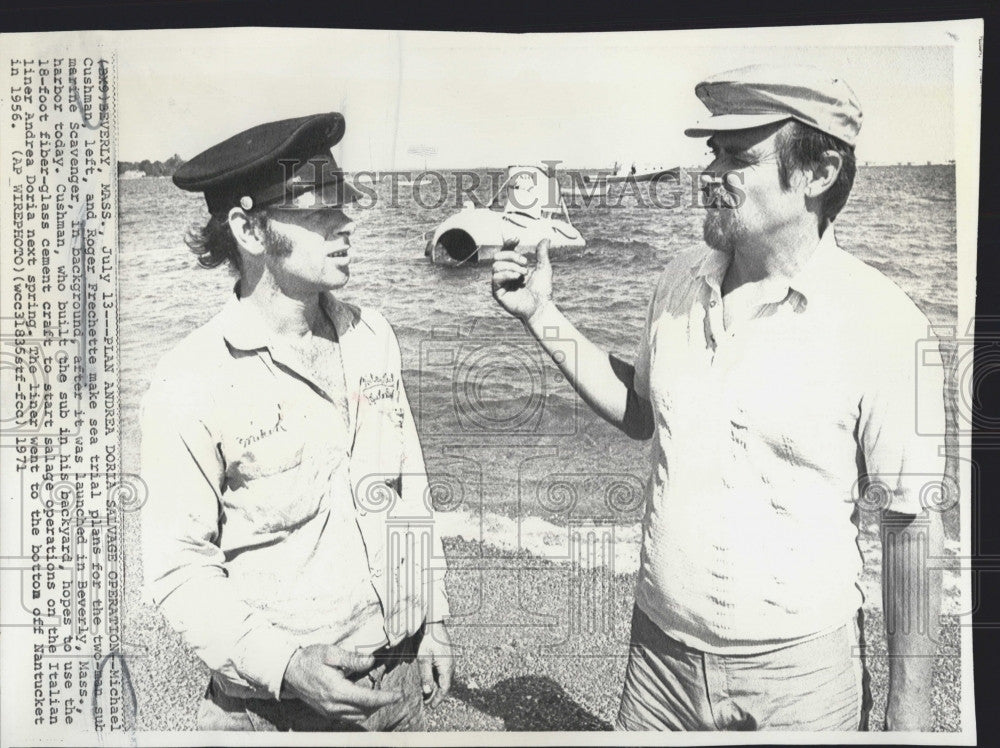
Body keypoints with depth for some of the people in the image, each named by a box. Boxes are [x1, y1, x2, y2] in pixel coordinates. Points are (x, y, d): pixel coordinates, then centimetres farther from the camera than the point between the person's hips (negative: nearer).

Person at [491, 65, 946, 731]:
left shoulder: (883, 324, -16)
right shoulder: (682, 283, -1)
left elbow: (912, 524, -10)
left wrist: (909, 711, -6)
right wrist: (543, 313, 3)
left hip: (800, 672, -4)